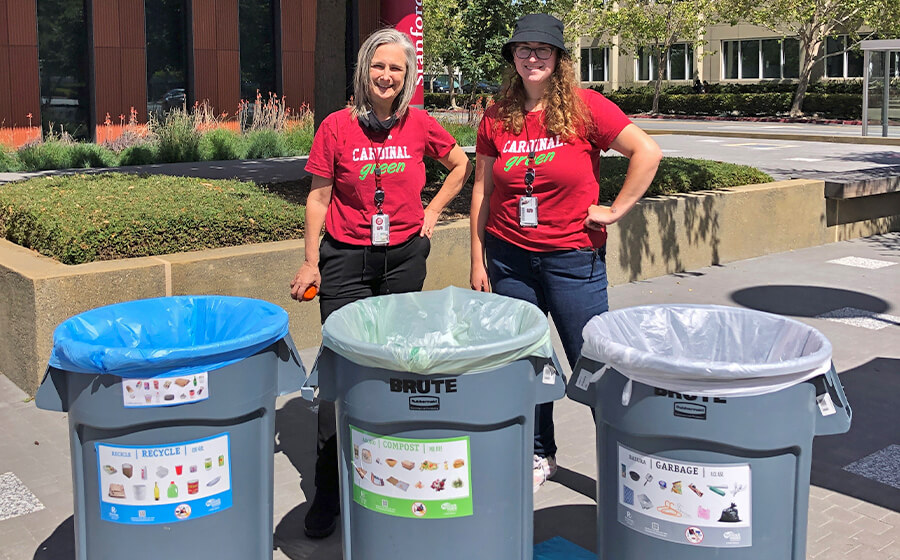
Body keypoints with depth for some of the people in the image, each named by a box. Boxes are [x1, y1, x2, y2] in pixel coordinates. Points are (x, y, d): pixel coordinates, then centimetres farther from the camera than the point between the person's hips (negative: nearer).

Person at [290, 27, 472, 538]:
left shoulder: (420, 126, 1)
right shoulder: (336, 127, -3)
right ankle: (328, 494, 2)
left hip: (404, 256, 2)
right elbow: (319, 196, 1)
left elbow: (460, 165, 18)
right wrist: (311, 262, -1)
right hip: (346, 258, -2)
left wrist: (433, 212, 8)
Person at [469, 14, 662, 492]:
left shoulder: (585, 107, -6)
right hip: (509, 257, 4)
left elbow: (648, 152, -10)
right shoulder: (497, 118, 4)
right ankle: (539, 456, 29)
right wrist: (477, 260, 7)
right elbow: (482, 192, 9)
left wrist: (616, 209, -10)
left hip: (573, 256, -3)